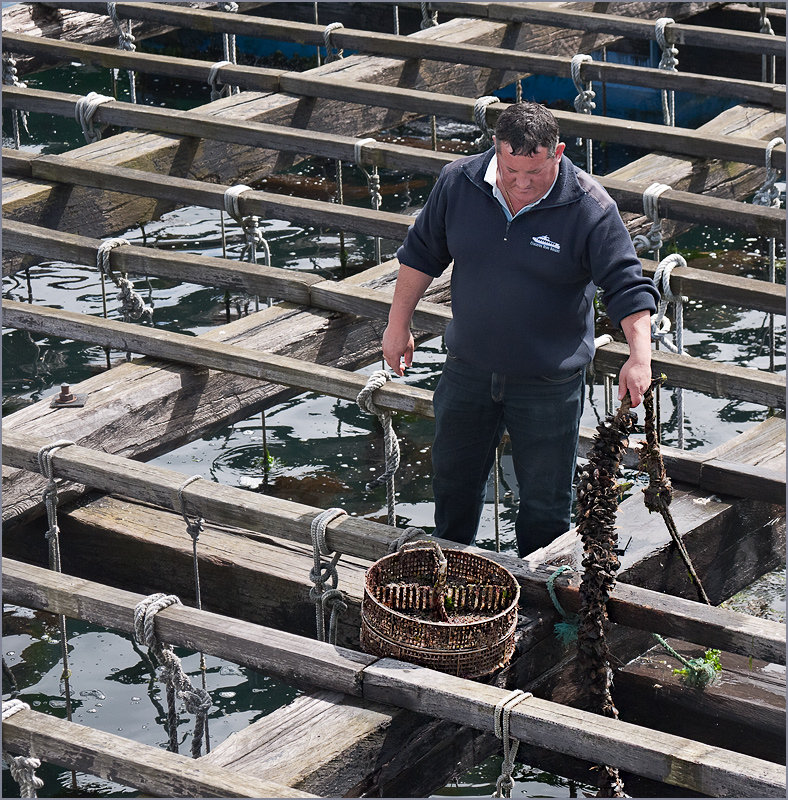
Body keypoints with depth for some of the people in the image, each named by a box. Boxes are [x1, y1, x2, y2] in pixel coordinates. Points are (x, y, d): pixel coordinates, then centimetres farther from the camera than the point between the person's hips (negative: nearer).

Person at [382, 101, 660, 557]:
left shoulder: (590, 209, -19)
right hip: (468, 370, 4)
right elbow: (422, 254, 6)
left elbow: (627, 285, -18)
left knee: (546, 500, 6)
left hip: (549, 383, -4)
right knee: (453, 479, 21)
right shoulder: (458, 183, -8)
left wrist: (640, 354, -32)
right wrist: (399, 326, 8)